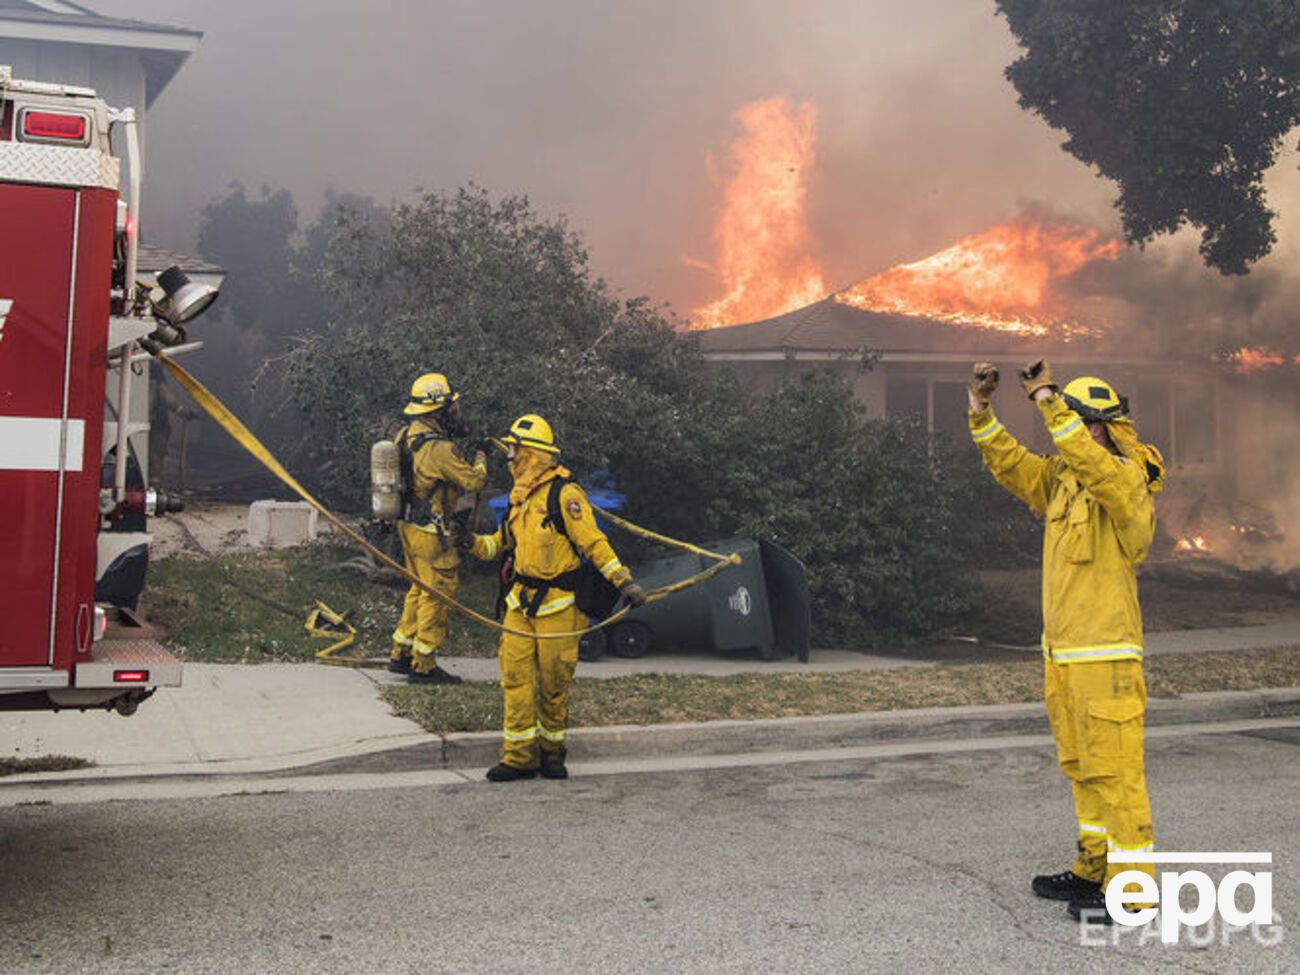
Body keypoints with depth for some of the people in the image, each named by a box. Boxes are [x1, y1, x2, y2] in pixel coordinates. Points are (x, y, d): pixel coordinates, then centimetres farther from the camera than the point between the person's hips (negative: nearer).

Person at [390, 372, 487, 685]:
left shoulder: (405, 435, 4)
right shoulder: (439, 448, -24)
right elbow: (473, 481, -17)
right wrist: (480, 461, 2)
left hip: (407, 524, 9)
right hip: (430, 531, -9)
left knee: (421, 588, 21)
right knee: (438, 592, 1)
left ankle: (401, 654, 28)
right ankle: (423, 666, 7)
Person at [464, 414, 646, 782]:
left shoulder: (564, 494, -12)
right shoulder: (521, 495, 13)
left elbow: (594, 542, -15)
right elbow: (505, 540, 23)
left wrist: (624, 581, -21)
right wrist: (476, 543, 5)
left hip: (558, 604, -7)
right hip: (522, 601, 7)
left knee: (554, 682, 2)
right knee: (516, 676, 2)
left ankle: (551, 751, 18)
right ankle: (519, 755, 8)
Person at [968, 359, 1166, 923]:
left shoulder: (1127, 480, -13)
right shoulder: (1063, 479, 11)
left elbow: (1092, 463, -33)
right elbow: (1009, 464, 14)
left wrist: (1049, 402, -32)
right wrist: (981, 411, 3)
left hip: (1106, 656, -9)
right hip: (1061, 653, 9)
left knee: (1114, 770, -5)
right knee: (1081, 768, 17)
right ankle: (1094, 869, 28)